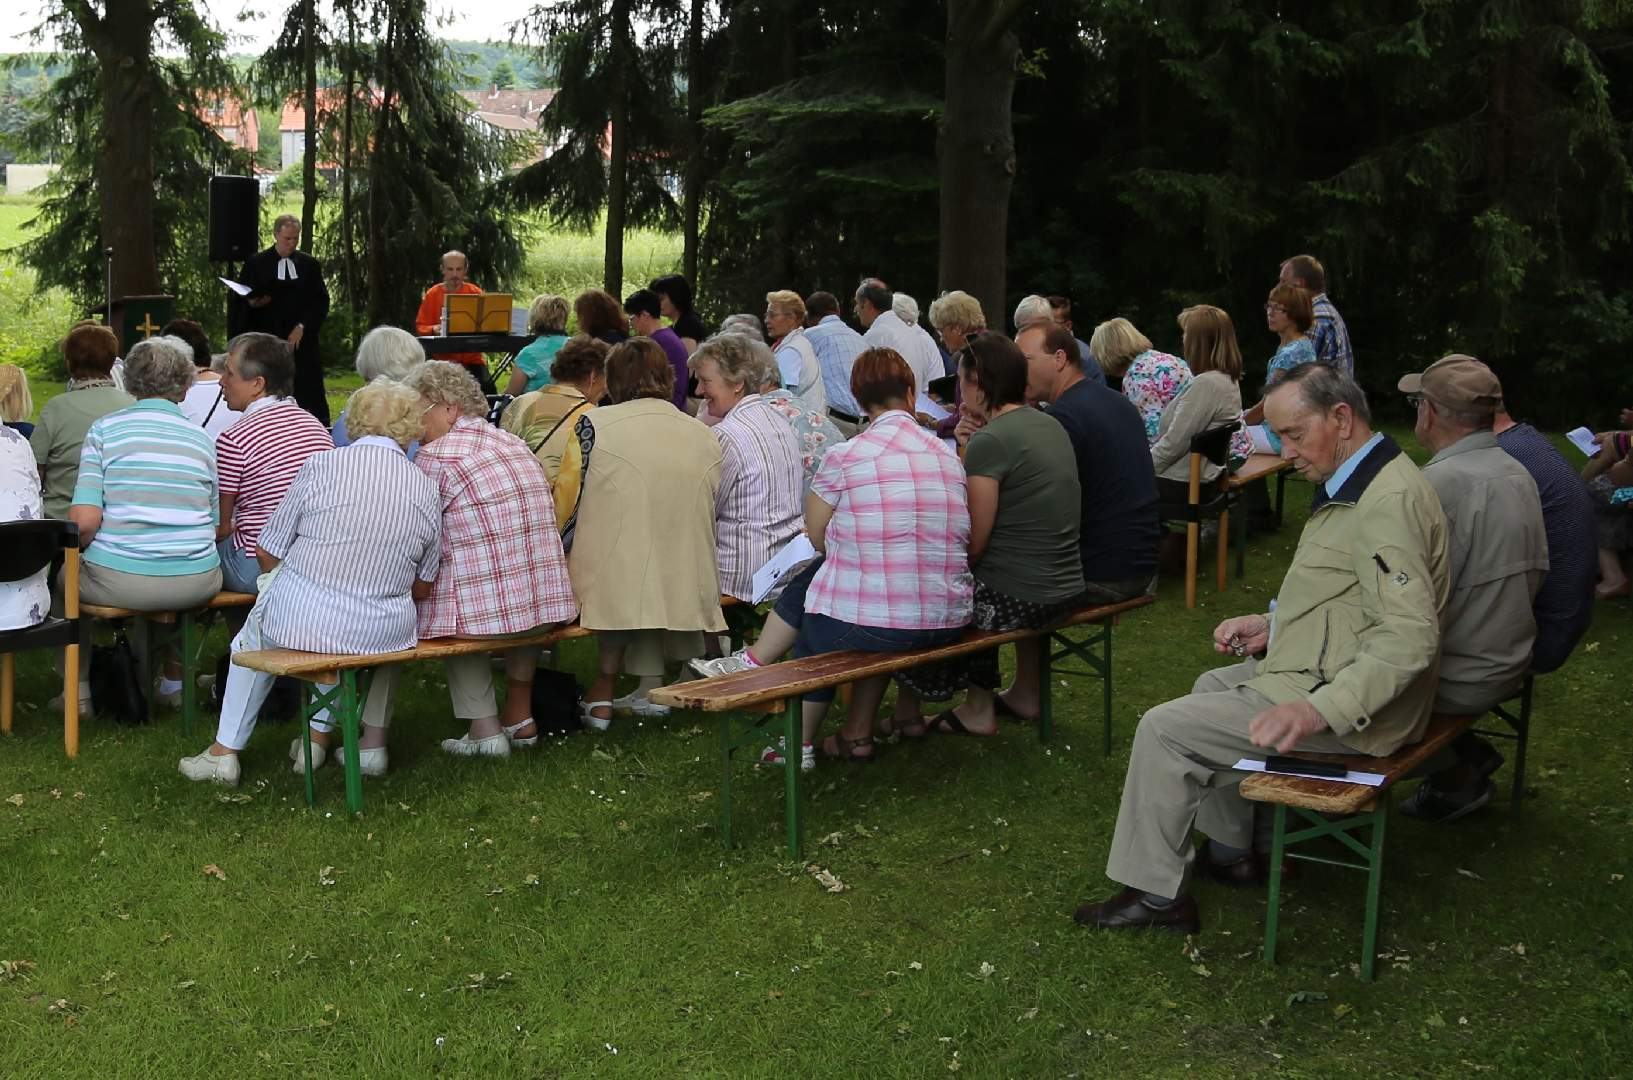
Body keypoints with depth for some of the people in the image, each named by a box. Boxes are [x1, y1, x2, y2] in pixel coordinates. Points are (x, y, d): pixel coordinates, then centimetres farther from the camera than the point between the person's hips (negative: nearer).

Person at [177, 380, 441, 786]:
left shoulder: (319, 466, -5)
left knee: (255, 637, 32)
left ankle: (225, 751, 38)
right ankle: (320, 734, 38)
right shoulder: (427, 490, 1)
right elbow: (423, 588, 8)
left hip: (301, 619, -1)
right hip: (382, 635, 2)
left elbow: (267, 554, 1)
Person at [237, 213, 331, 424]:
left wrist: (303, 327, -4)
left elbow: (321, 302, 9)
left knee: (308, 395, -6)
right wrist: (252, 302, -12)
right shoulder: (255, 264, 9)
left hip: (302, 341, 1)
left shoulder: (310, 265, 12)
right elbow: (241, 298, 11)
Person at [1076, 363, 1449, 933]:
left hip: (1353, 713, -11)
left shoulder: (1390, 500, -24)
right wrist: (1275, 627, 10)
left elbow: (1409, 635, -31)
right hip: (1325, 672, 11)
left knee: (1164, 729, -10)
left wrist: (1319, 710, -37)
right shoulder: (1358, 485, 11)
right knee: (1212, 687, 27)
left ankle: (1157, 894, 2)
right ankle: (1232, 852, 32)